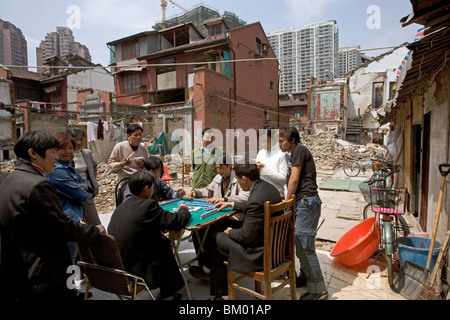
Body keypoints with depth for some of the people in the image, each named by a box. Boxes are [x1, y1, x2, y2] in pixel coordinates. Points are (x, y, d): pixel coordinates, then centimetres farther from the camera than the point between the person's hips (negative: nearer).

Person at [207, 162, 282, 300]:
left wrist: (230, 231, -3)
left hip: (260, 255, -9)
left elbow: (245, 236, -21)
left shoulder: (257, 199, -30)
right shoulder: (268, 187, -1)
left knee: (218, 237, 5)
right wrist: (231, 204, 23)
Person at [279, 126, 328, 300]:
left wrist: (287, 201, -5)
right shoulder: (294, 153, 20)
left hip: (306, 201, -10)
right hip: (301, 202, 10)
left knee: (304, 247, -8)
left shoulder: (299, 150, -10)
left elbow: (294, 180, -13)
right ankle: (305, 277, 31)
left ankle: (318, 289, 3)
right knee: (301, 244, 17)